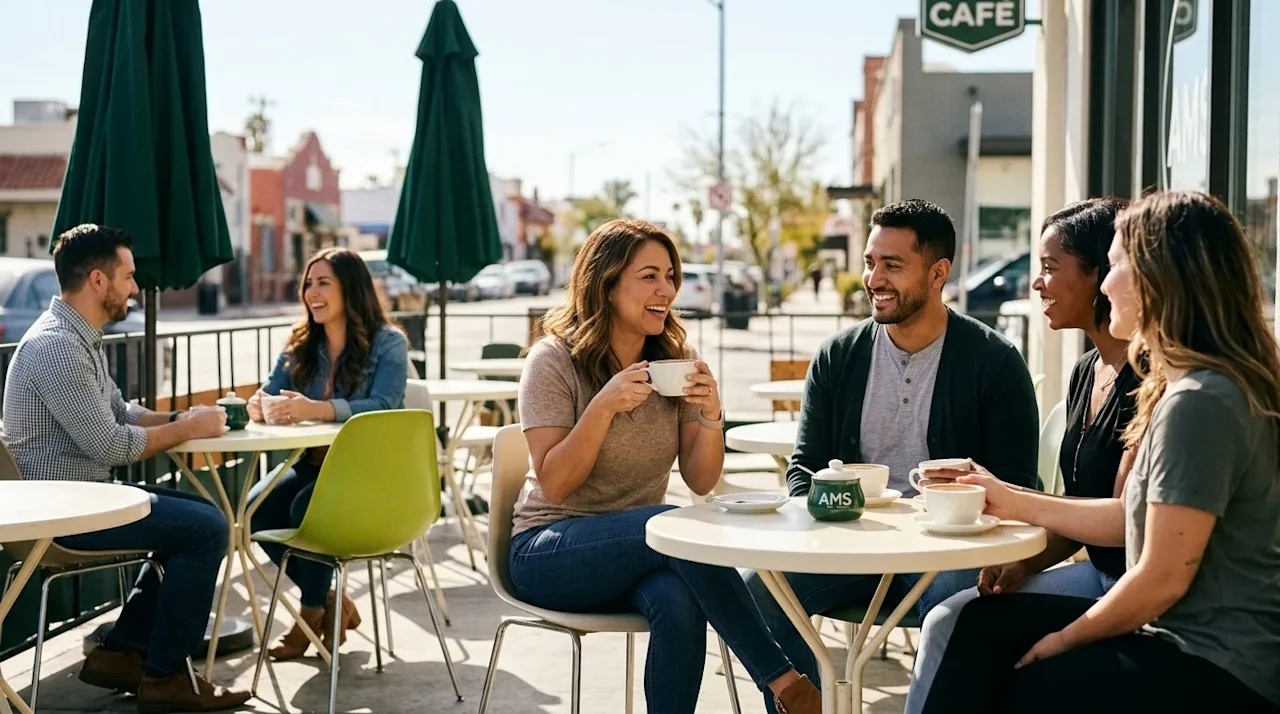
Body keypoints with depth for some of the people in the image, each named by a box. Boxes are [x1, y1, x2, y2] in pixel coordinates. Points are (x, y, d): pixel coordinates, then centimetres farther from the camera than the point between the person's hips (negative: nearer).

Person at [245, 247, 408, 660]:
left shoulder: (388, 344, -7)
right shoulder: (301, 346, 10)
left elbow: (382, 407, -23)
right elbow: (267, 395, 3)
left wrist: (316, 409, -38)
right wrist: (259, 406, -24)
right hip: (315, 462, 6)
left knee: (307, 507, -31)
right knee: (257, 508, -20)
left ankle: (314, 612, -6)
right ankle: (329, 601, 0)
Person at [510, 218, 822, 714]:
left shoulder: (676, 360, 4)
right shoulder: (555, 361, -9)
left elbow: (700, 483, 0)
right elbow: (554, 485, -14)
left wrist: (711, 416, -18)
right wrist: (604, 407, -26)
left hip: (639, 551, 4)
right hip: (548, 552, -3)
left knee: (679, 601, -33)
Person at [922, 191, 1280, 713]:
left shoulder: (1199, 402, -23)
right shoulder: (1191, 387, 9)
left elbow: (1164, 577, -22)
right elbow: (1136, 519, 13)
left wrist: (1065, 638, -7)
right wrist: (1017, 503, 15)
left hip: (1216, 669, -9)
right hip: (1192, 637, 9)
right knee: (986, 622, 8)